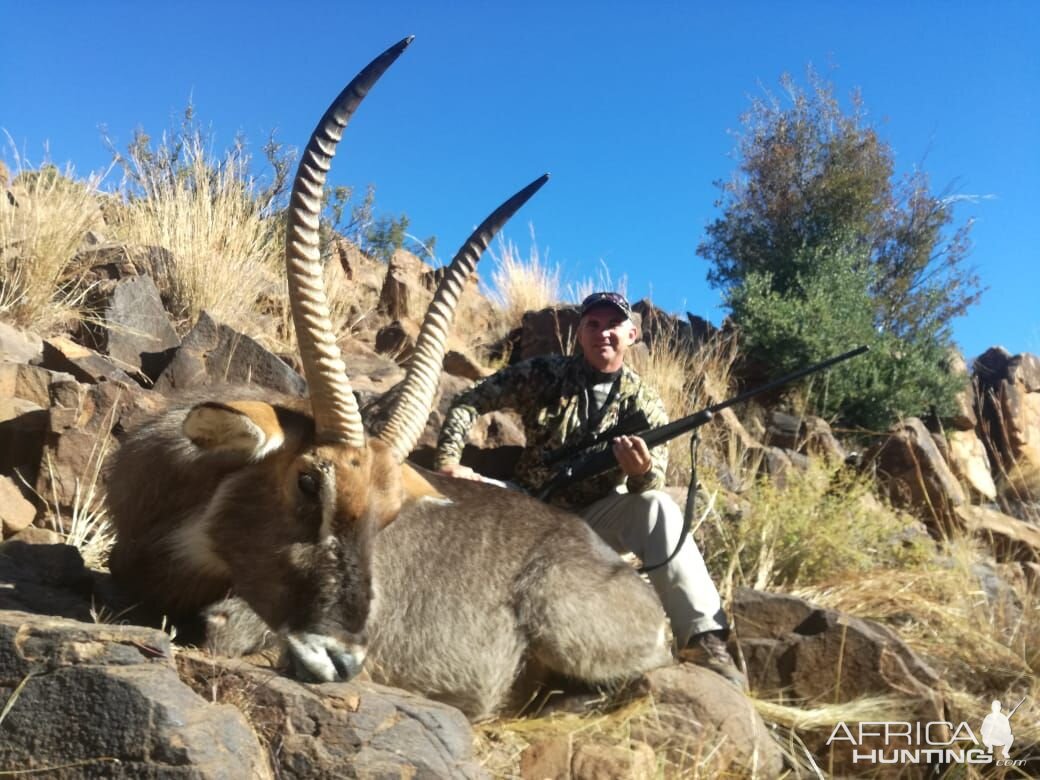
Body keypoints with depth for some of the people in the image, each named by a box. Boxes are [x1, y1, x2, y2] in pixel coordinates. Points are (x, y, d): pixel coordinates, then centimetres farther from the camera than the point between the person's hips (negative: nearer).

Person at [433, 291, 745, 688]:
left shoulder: (643, 401, -4)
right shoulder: (543, 374, -5)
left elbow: (650, 486, -14)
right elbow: (468, 402, -3)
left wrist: (641, 470, -38)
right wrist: (448, 461, -17)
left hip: (595, 519, 0)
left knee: (657, 508, -29)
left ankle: (702, 637, -30)